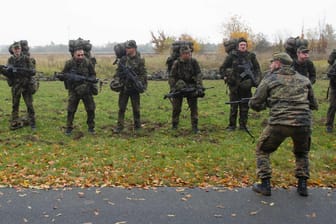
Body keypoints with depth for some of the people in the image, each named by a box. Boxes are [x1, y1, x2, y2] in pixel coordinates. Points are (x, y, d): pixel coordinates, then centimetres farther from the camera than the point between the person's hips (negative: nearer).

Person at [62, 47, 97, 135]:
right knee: (71, 110, 2)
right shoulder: (69, 63, -7)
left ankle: (91, 127, 19)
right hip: (74, 90, -1)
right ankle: (69, 128, 17)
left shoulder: (88, 62, -6)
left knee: (91, 109, 4)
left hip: (86, 89, 1)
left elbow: (93, 74, 3)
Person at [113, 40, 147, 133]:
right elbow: (118, 72, 10)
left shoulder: (140, 60, -4)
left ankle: (137, 125, 21)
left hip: (134, 87, -2)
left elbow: (143, 74, -5)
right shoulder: (123, 59, 3)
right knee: (121, 107, 4)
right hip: (124, 87, 2)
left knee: (136, 108, 9)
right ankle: (120, 126, 10)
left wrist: (143, 84, -15)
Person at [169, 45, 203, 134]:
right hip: (179, 88, -1)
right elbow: (171, 77, -6)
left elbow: (198, 74, -6)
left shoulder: (193, 62, -5)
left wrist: (199, 87, -15)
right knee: (176, 108, 5)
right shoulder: (176, 63, -8)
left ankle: (194, 126, 5)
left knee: (194, 107, -1)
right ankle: (174, 126, 19)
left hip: (191, 87, 1)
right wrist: (172, 89, -15)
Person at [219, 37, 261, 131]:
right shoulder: (232, 56, -1)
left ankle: (243, 125, 16)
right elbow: (222, 68, 5)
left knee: (245, 106, 6)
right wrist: (225, 77, -7)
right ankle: (232, 125, 11)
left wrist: (256, 80, 0)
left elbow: (257, 69, 12)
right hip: (234, 85, -2)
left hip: (246, 86, 2)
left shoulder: (251, 56, 5)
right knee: (233, 106, 3)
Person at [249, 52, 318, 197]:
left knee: (262, 151, 19)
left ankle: (265, 185, 14)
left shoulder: (269, 80, 7)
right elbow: (314, 105, 22)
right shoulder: (304, 80, 16)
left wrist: (267, 103, 27)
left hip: (279, 124, -3)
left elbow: (254, 104, 8)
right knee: (302, 153, 31)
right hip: (303, 124, 4)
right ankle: (302, 185, 24)